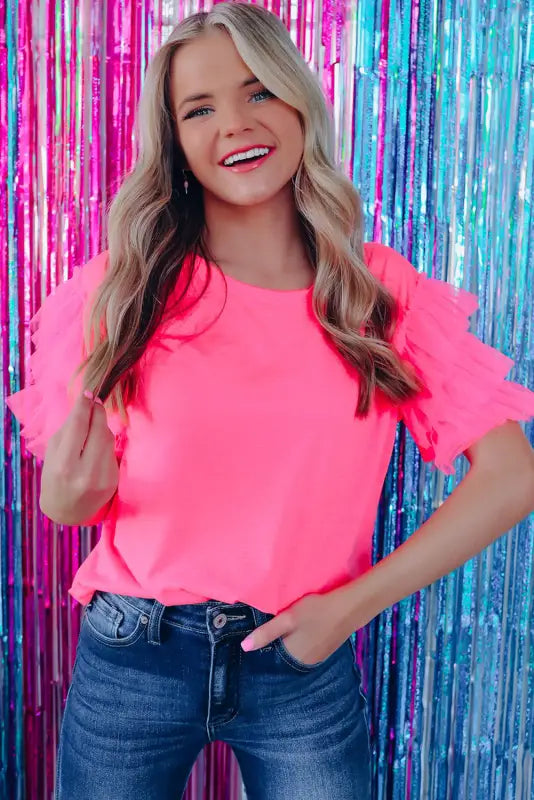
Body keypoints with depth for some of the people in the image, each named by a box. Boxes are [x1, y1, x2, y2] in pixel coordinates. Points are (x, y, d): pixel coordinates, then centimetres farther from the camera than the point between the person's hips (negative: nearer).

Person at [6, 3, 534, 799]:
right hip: (132, 660, 1)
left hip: (304, 665, 0)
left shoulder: (384, 292, -5)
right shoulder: (120, 291, -6)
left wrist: (352, 605, -11)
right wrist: (73, 490, -22)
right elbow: (69, 499, 1)